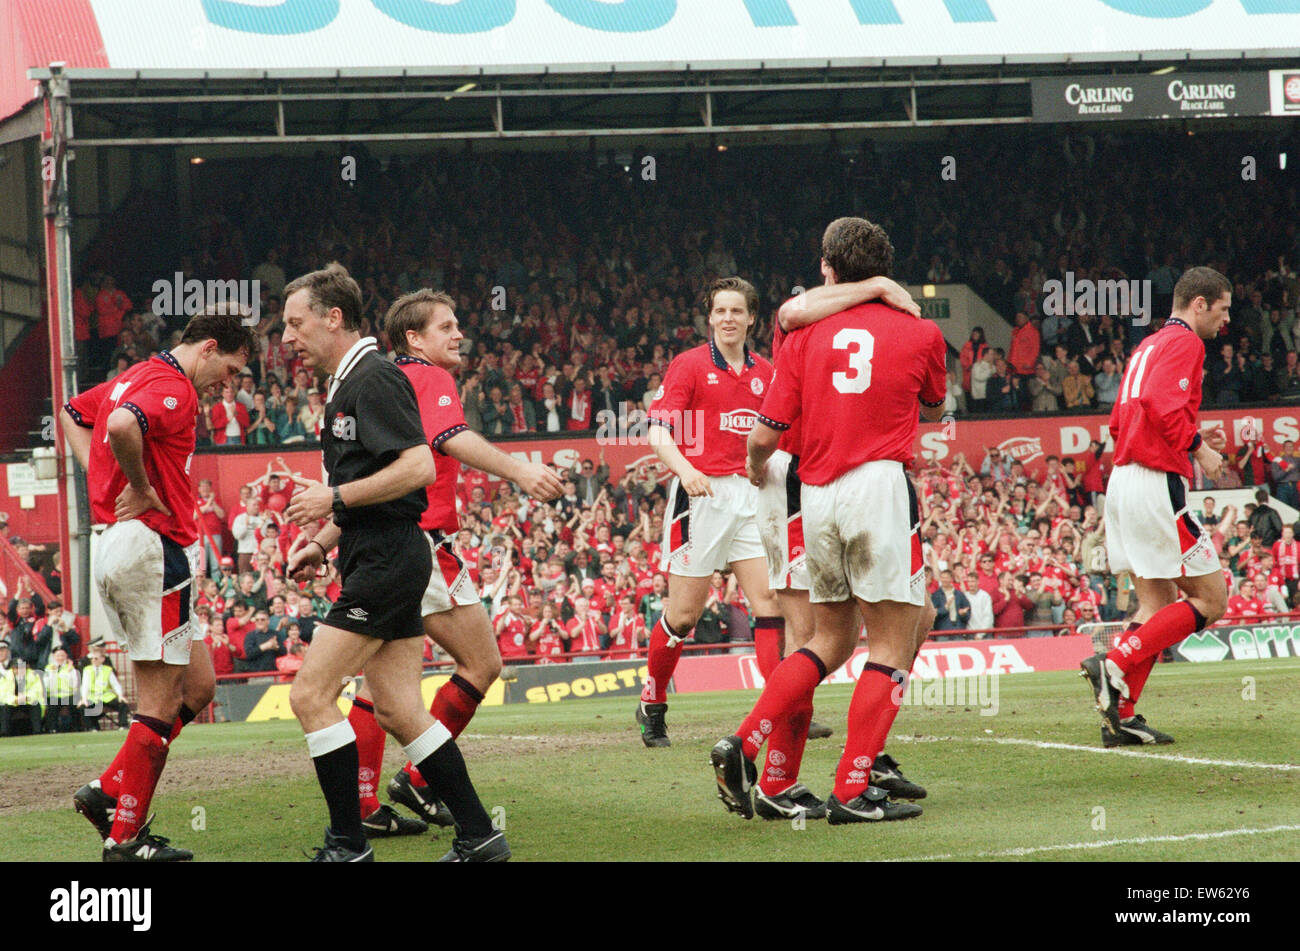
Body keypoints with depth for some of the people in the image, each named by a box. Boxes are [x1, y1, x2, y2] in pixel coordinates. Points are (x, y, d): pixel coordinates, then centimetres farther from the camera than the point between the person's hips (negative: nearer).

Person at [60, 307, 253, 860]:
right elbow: (121, 427, -35)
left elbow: (72, 414, 31)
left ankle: (108, 791, 13)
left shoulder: (138, 378, 17)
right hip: (156, 550, -10)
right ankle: (125, 837, 0)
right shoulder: (174, 390, -14)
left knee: (196, 687, 16)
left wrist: (103, 481, 19)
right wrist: (140, 489, -19)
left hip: (118, 546, 10)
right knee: (161, 703, -3)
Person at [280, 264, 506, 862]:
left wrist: (336, 499, -17)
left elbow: (417, 467, -22)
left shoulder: (374, 380, -13)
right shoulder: (347, 385, 19)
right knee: (396, 710, 9)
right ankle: (478, 836, 11)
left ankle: (348, 845, -6)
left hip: (387, 560, -10)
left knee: (311, 694, -10)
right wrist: (323, 543, 17)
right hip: (378, 557, 10)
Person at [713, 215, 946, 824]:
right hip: (880, 484, -4)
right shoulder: (921, 333, 5)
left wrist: (756, 469, 25)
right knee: (894, 642, 2)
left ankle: (744, 744, 7)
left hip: (816, 496, 4)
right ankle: (852, 791, -5)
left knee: (831, 640, 19)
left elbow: (765, 436, 3)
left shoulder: (806, 335, 6)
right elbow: (933, 409, 25)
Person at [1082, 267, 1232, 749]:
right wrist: (1198, 447, -11)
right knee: (1211, 600, -4)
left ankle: (1121, 717, 5)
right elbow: (1163, 405, -23)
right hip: (1157, 484, -10)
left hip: (1124, 478, 10)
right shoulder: (1184, 343, -7)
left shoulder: (1149, 345, 22)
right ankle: (1115, 664, -14)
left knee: (1157, 604, 11)